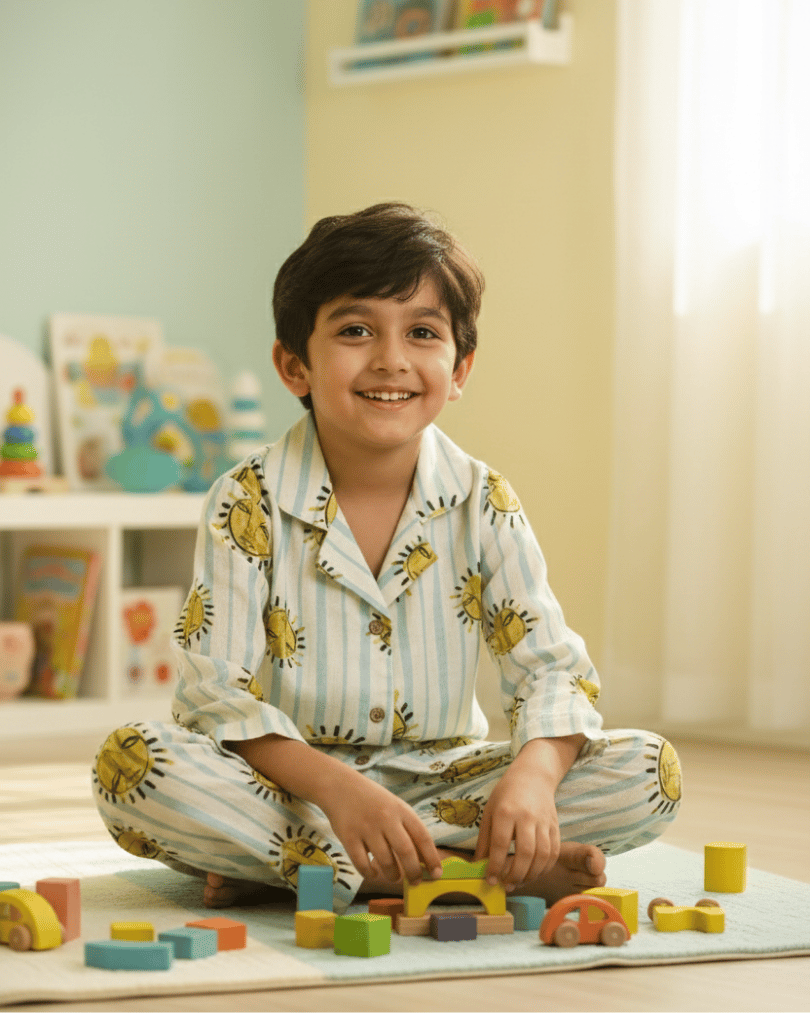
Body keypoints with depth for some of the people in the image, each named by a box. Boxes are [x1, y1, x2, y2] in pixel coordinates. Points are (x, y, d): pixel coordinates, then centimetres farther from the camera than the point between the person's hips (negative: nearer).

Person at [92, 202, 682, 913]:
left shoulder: (484, 504, -3)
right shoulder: (250, 503, -9)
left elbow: (551, 668, -7)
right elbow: (214, 694, -15)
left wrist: (534, 773, -32)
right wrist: (335, 787, -34)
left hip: (438, 779, 2)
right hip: (292, 785, -2)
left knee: (647, 772, -19)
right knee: (134, 763, -32)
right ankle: (475, 869, -31)